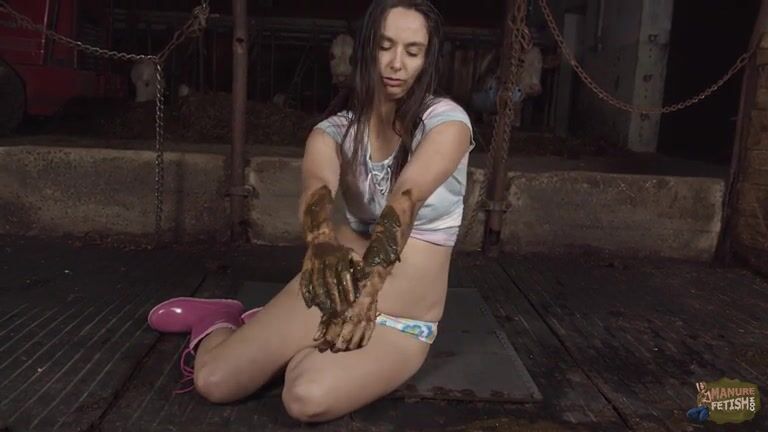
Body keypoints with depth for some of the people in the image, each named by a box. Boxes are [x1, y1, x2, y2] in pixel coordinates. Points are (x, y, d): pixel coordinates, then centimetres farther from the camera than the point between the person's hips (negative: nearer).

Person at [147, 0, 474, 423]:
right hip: (341, 290, 2)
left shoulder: (446, 120, -9)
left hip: (403, 324, -2)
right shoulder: (335, 130, -1)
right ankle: (219, 319, 25)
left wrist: (367, 291, -40)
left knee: (308, 397, -28)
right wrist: (323, 246, -46)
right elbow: (316, 191, -23)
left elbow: (405, 202, -26)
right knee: (213, 381, -9)